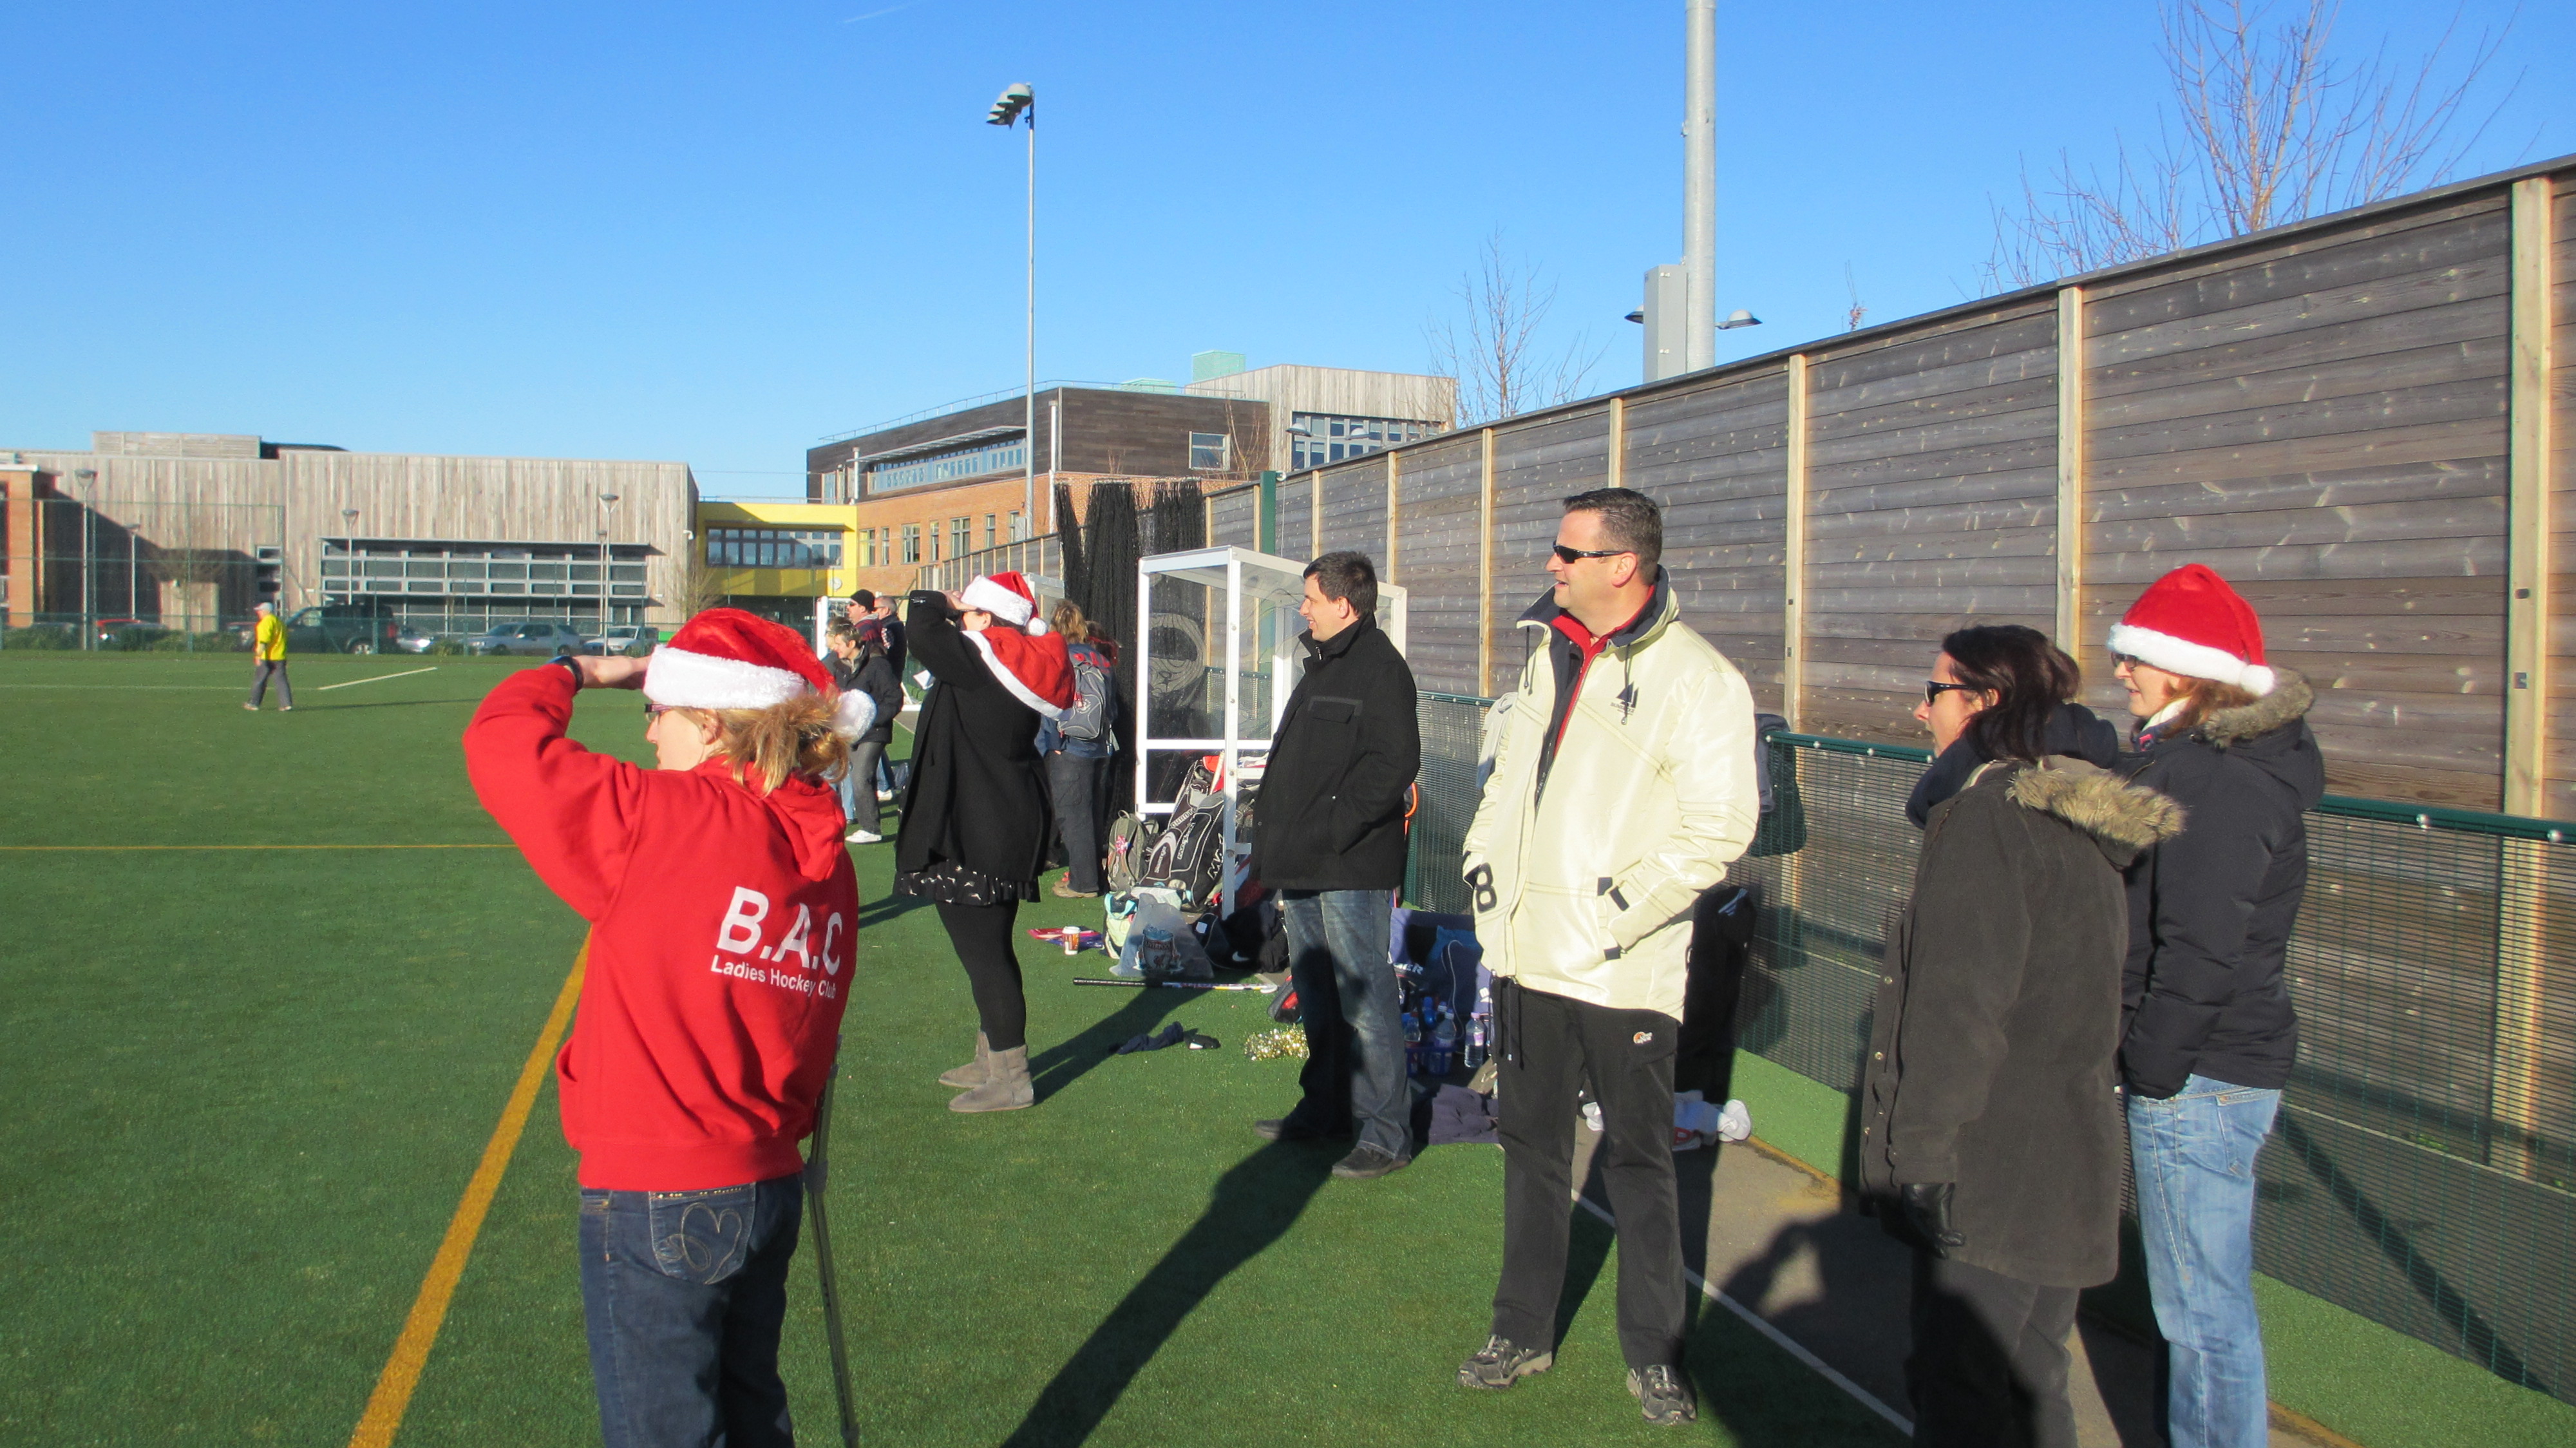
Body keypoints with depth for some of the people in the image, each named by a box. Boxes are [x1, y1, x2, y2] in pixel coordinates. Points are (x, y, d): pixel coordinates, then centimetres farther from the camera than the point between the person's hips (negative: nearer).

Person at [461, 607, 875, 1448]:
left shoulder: (665, 819, -18)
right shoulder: (823, 853, 2)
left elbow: (499, 742, -13)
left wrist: (583, 674, 4)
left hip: (656, 1201, -7)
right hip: (770, 1189, 7)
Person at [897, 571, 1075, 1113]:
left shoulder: (977, 661, -18)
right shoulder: (1025, 666, 7)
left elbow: (923, 617, -15)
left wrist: (947, 605, 4)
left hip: (973, 837, -10)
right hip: (1012, 827, 10)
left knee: (983, 952, -3)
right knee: (989, 949, 20)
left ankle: (1010, 1078, 2)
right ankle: (992, 1059, 33)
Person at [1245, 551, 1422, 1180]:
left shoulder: (1380, 668, -14)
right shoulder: (1324, 664, 18)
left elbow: (1394, 763, -24)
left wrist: (1333, 831, -24)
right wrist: (1276, 834, 17)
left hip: (1350, 868, -10)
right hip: (1305, 867, 10)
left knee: (1364, 995, -5)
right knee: (1316, 990, 18)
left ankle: (1387, 1131, 3)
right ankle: (1326, 1106, 32)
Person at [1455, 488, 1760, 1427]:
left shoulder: (1698, 679, -11)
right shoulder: (1550, 654, 11)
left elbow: (1716, 828, -14)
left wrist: (1622, 908, -18)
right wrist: (1485, 863, 10)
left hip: (1623, 969, -6)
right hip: (1526, 953, 6)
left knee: (1638, 1160, 7)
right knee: (1531, 1145, 16)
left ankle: (1653, 1352, 24)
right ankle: (1524, 1331, 30)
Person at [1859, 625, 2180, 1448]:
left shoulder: (1986, 817, -16)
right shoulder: (2083, 819, 12)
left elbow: (1960, 1008, -21)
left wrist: (1920, 1145, -16)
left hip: (1989, 1171, -9)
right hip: (2069, 1157, 10)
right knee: (2031, 1382, 19)